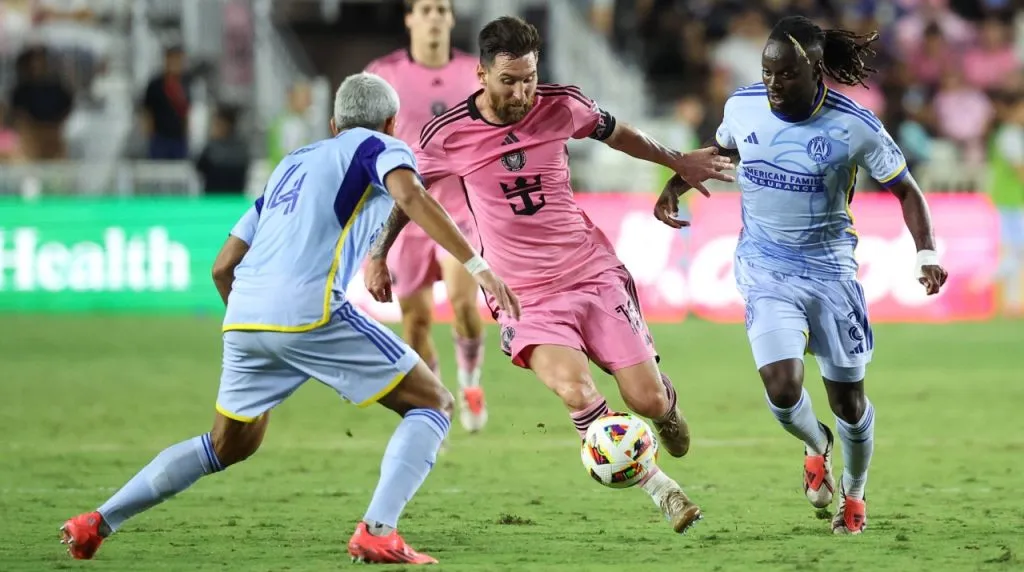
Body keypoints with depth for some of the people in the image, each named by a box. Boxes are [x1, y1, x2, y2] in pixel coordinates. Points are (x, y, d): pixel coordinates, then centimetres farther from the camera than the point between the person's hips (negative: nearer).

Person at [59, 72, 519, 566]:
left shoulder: (292, 163, 30)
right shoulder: (378, 147, 13)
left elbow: (222, 268, 28)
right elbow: (410, 197, -12)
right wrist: (477, 266, -15)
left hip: (243, 319, 7)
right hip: (309, 313, -7)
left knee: (229, 446, 27)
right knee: (432, 405, 5)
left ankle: (96, 523, 24)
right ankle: (377, 532, -13)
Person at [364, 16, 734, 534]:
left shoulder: (561, 106, -6)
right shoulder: (448, 135, -9)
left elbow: (615, 133, 16)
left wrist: (679, 162, 25)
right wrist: (377, 255, 12)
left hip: (594, 274, 2)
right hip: (526, 298, -2)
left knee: (647, 402, -4)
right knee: (576, 393, -29)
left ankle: (665, 399, 38)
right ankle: (659, 488, -11)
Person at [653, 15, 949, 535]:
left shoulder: (855, 127, -15)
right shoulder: (742, 106, -6)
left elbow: (904, 190, -4)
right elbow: (721, 150, 18)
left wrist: (927, 254, -17)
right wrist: (675, 186, 6)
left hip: (830, 269, -1)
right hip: (765, 269, 1)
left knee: (848, 398, 8)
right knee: (782, 387, -18)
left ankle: (853, 494, 37)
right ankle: (817, 448, 18)